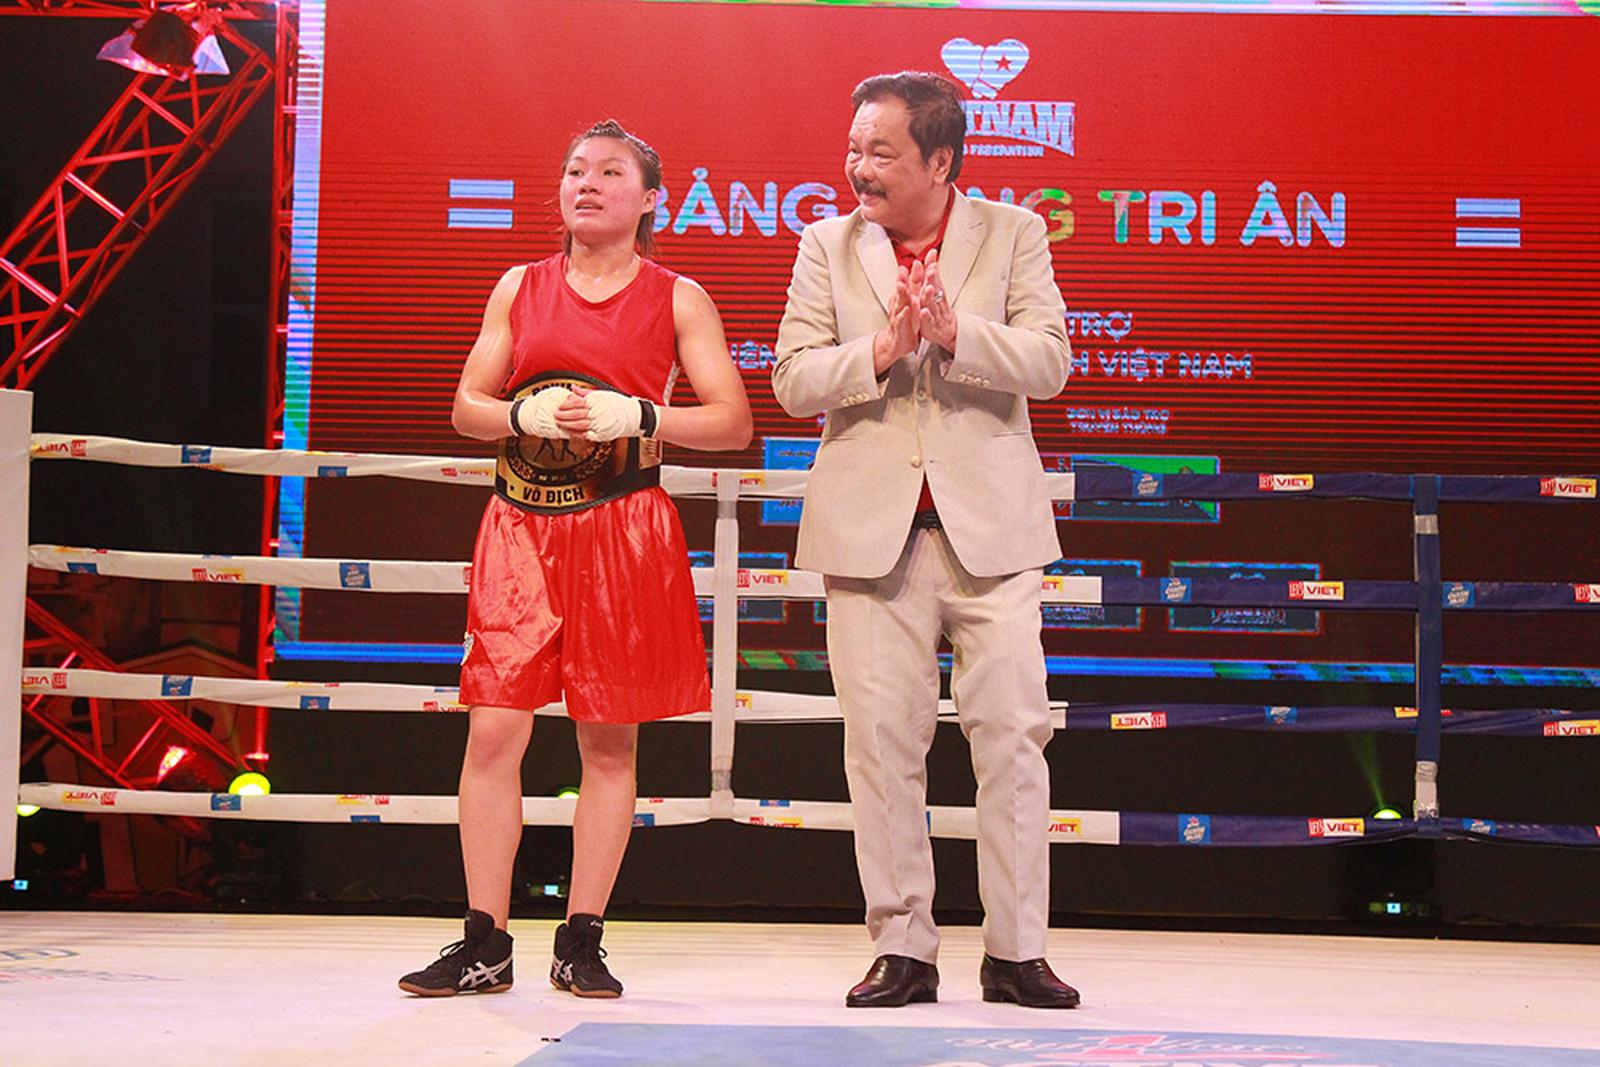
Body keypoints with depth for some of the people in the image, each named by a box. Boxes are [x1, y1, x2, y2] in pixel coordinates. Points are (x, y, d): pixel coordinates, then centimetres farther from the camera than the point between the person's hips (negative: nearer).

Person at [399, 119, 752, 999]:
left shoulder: (677, 299, 4)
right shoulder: (520, 288, 10)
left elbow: (733, 422, -1)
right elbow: (466, 407, 11)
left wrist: (633, 415, -14)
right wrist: (530, 412, -10)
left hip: (624, 531, -2)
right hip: (521, 528, 2)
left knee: (609, 741, 2)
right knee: (494, 731, -6)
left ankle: (581, 943, 10)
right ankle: (485, 944, 0)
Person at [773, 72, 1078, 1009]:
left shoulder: (1013, 234, 4)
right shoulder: (828, 246, 9)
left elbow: (1048, 364, -5)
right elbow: (793, 378, 2)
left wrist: (956, 333, -20)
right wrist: (881, 352, -14)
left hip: (990, 526, -1)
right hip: (871, 531, 1)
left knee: (1014, 735, -3)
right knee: (883, 741, 1)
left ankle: (1017, 951, 4)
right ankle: (903, 949, 8)